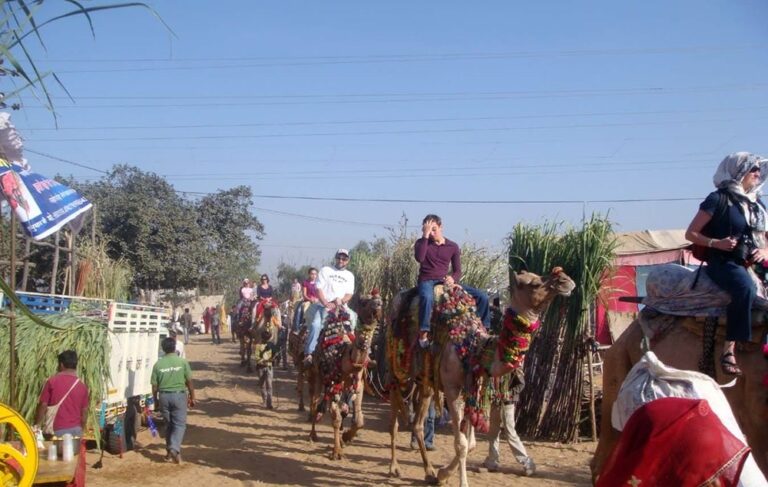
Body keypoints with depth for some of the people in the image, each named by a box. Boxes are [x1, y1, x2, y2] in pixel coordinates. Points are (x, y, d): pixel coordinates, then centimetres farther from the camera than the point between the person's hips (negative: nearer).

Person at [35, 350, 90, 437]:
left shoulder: (52, 381, -3)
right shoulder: (82, 385, 4)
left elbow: (43, 405, -4)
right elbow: (84, 412, 7)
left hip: (57, 430, -2)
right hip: (75, 430, 3)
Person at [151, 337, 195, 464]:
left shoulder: (158, 364, -3)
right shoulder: (182, 362, -6)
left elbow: (154, 385, 1)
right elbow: (189, 382, -3)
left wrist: (155, 400, 15)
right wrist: (192, 397, 8)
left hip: (164, 396, 2)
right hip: (179, 395, -2)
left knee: (168, 424, 15)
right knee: (180, 424, 2)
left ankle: (169, 451, 20)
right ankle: (175, 449, -16)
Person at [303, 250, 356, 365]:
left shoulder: (349, 276, 18)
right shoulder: (325, 270, 9)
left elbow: (349, 294, 9)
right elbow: (318, 289, -1)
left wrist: (341, 300, -14)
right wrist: (326, 303, -15)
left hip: (341, 307, 3)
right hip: (323, 305, -3)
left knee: (353, 318, -21)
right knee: (316, 325, -26)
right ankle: (308, 353, -25)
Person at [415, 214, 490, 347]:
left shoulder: (453, 246, 9)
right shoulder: (422, 243, 3)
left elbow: (457, 271, 10)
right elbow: (419, 258, -20)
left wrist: (452, 278, -14)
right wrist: (425, 236, -19)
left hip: (445, 281, 4)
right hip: (427, 281, -3)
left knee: (482, 296, -8)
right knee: (427, 297, -43)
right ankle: (423, 334, -34)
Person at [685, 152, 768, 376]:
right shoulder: (718, 199, -1)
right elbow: (691, 234, -1)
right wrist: (717, 243, -16)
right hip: (723, 262, -7)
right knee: (746, 287, -36)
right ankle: (729, 349, -34)